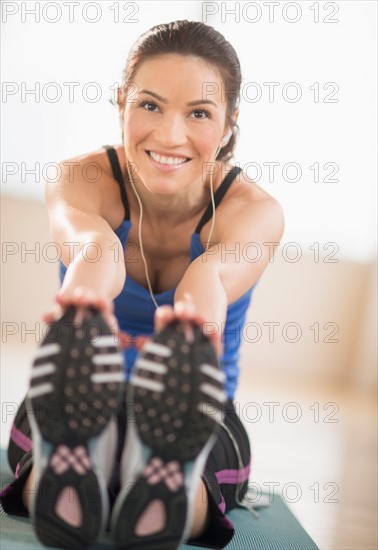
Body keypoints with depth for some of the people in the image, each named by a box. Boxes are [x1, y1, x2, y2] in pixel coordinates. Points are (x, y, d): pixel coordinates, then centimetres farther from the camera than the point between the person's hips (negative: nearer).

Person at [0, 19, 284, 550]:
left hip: (195, 418, 1)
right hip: (79, 405, -1)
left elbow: (219, 269, -44)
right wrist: (89, 285, -74)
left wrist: (199, 303, -73)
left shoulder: (254, 210, -16)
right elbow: (91, 241, -45)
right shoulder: (84, 178, -17)